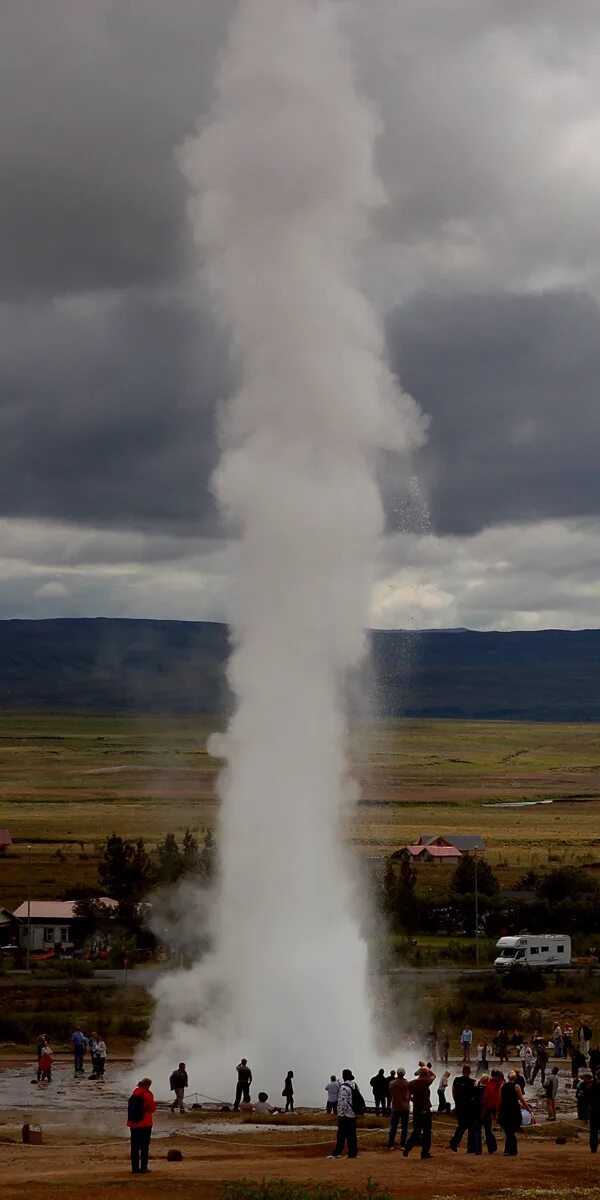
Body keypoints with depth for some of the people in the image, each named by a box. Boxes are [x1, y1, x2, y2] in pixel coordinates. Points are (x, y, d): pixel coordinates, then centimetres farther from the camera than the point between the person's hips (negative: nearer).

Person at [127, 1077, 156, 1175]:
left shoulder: (134, 1094, 6)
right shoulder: (147, 1094, -12)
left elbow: (131, 1108, 13)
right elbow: (152, 1109, -8)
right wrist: (154, 1103, 11)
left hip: (133, 1123, 5)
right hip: (145, 1124, -5)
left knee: (135, 1146, 9)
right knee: (144, 1146, 2)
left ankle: (135, 1168, 9)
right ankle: (143, 1167, -1)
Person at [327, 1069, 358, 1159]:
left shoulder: (344, 1087, -17)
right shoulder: (354, 1085, 9)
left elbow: (343, 1102, -19)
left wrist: (340, 1114, -13)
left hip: (345, 1115, -8)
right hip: (353, 1114, 8)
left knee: (341, 1134, -3)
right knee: (352, 1134, 10)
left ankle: (337, 1153, -1)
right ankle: (353, 1152, 10)